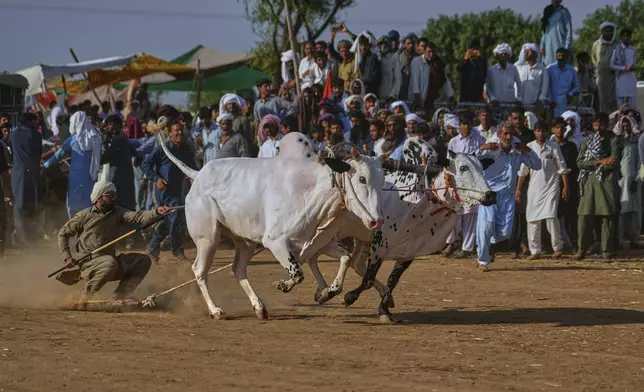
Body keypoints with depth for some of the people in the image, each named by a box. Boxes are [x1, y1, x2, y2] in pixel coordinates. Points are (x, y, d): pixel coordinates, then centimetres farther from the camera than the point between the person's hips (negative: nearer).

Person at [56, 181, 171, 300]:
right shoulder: (84, 215, -2)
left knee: (143, 260, -5)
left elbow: (137, 217, -11)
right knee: (110, 263, -36)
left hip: (109, 262, 6)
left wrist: (156, 213, -30)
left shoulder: (117, 213, 7)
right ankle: (85, 298, -19)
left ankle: (117, 298, -9)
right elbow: (63, 233, 7)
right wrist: (66, 257, -4)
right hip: (89, 262, -6)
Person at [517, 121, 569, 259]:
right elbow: (523, 170, 10)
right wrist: (518, 188, 9)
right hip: (534, 188, 3)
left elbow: (562, 168, 3)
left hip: (551, 187, -3)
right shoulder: (529, 147, 6)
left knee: (550, 216, -14)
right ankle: (535, 250, 8)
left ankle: (557, 247, -1)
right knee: (533, 219, 0)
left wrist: (565, 186, -2)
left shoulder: (553, 146, 1)